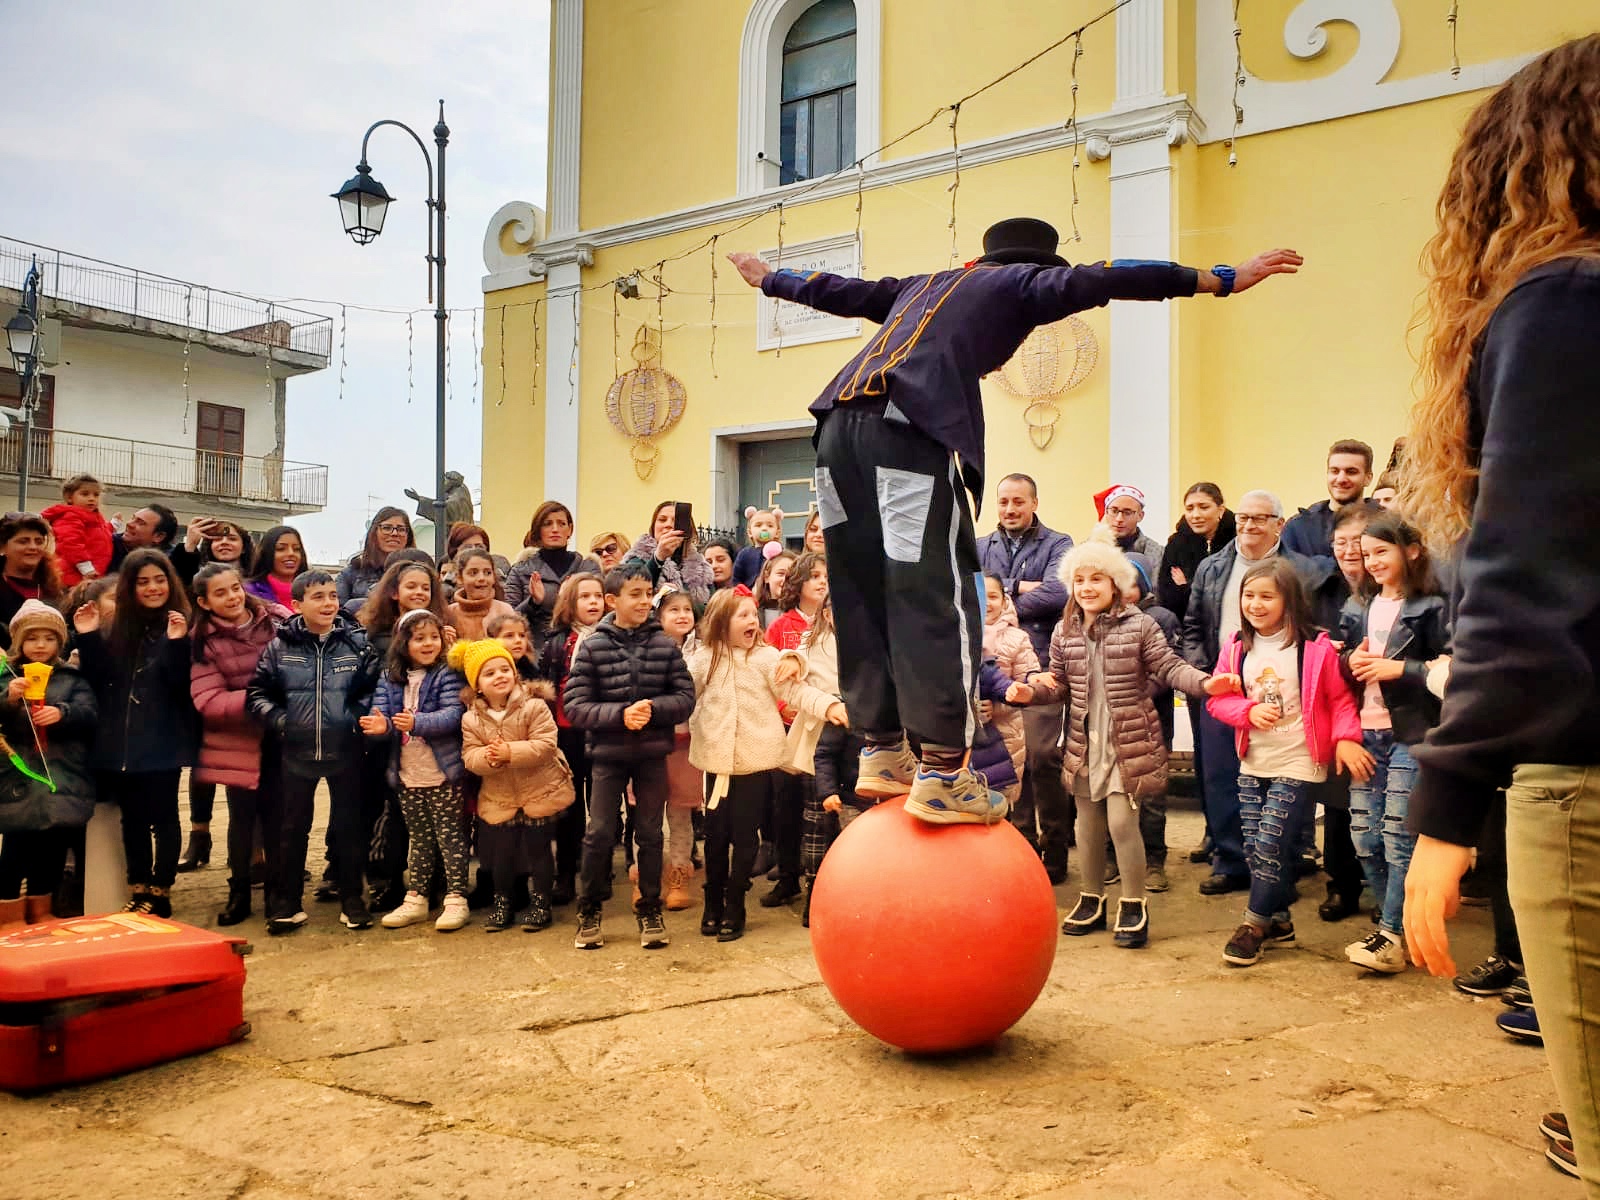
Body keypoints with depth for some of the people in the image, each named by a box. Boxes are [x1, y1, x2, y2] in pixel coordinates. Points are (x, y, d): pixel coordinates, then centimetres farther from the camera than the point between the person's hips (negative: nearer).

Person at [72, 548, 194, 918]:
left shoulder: (182, 626, -6)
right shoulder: (118, 629, 8)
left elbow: (184, 687, -15)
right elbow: (98, 682, 5)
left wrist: (177, 644, -30)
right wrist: (88, 639, -6)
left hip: (161, 744, -5)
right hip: (120, 743, 5)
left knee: (162, 818, 4)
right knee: (132, 819, 12)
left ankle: (160, 894, 13)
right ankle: (139, 892, 22)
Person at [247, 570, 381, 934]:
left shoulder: (357, 641, -2)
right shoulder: (280, 646, -2)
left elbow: (376, 686, 0)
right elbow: (258, 692, 3)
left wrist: (359, 715, -12)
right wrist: (278, 720, -9)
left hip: (345, 750, 0)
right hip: (296, 750, 0)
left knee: (348, 824, 8)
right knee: (293, 828, 10)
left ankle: (352, 900, 20)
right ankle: (286, 903, 21)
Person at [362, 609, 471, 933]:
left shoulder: (448, 675, -8)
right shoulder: (389, 679, 6)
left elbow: (453, 715, -19)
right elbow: (379, 712, -1)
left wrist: (417, 722, -34)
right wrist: (380, 725, -26)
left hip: (443, 775, -5)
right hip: (408, 776, 5)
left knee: (451, 838, 3)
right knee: (419, 840, 17)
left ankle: (456, 899, 11)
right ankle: (416, 899, 26)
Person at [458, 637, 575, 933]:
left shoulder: (534, 706, -16)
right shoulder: (472, 718, -3)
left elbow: (545, 745, -22)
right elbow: (470, 755, -6)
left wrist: (510, 752, -29)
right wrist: (487, 757, -28)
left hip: (540, 791, -3)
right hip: (498, 797, 3)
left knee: (537, 849, 5)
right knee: (501, 851, 11)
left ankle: (541, 904, 21)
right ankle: (502, 903, 30)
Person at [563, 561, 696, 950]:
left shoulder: (664, 644, -2)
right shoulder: (591, 646, -7)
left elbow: (685, 697, -2)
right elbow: (574, 705, -10)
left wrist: (653, 708, -19)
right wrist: (621, 714, -21)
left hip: (653, 753, 2)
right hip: (608, 753, -1)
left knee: (650, 833, 11)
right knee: (599, 834, 4)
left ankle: (650, 910, 25)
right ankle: (588, 911, 22)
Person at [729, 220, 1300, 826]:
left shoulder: (922, 286, 36)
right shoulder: (1023, 281, 19)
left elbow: (837, 291, 45)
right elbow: (1095, 280, 4)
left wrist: (767, 278, 62)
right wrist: (1223, 279, 4)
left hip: (840, 425, 7)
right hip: (909, 430, -7)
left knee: (864, 597, 11)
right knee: (936, 598, -8)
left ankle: (883, 753, 16)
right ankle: (943, 775, -9)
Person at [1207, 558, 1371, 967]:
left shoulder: (1315, 648, -9)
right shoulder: (1237, 648, 3)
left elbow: (1341, 699, -4)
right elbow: (1217, 699, 6)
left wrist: (1346, 738, -18)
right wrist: (1250, 711, -12)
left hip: (1298, 765, -5)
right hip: (1252, 765, 5)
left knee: (1270, 843, -9)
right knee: (1255, 848, 8)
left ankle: (1254, 924, 7)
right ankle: (1278, 921, 24)